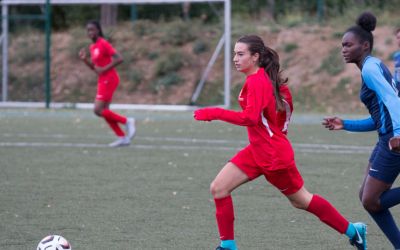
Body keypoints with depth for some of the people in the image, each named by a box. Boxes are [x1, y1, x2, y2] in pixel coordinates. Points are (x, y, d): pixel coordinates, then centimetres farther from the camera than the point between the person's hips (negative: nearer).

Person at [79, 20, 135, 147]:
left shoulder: (103, 44, -14)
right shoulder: (92, 47, 14)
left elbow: (119, 58, -20)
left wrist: (104, 69, -21)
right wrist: (84, 59, 3)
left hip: (109, 79, -9)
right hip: (103, 80, 9)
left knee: (98, 110, -13)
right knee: (104, 111, 7)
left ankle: (127, 121, -2)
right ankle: (122, 137, 10)